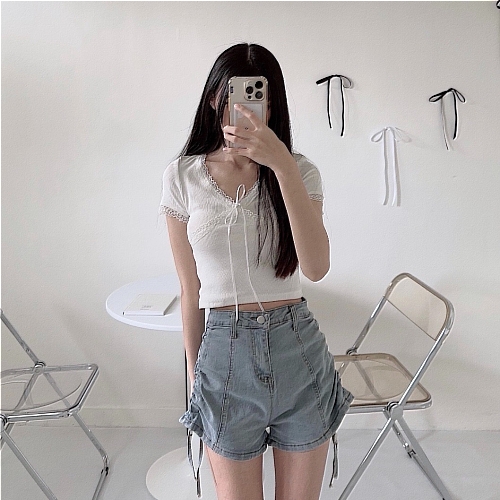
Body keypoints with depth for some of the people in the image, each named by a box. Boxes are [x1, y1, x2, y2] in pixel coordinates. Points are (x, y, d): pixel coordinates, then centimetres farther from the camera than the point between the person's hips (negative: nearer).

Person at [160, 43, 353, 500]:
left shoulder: (298, 171, -3)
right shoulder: (183, 177, -2)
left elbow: (316, 266, -20)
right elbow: (191, 290, 4)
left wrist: (282, 165, -27)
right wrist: (194, 373, 11)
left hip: (298, 348, 1)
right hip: (226, 354, 0)